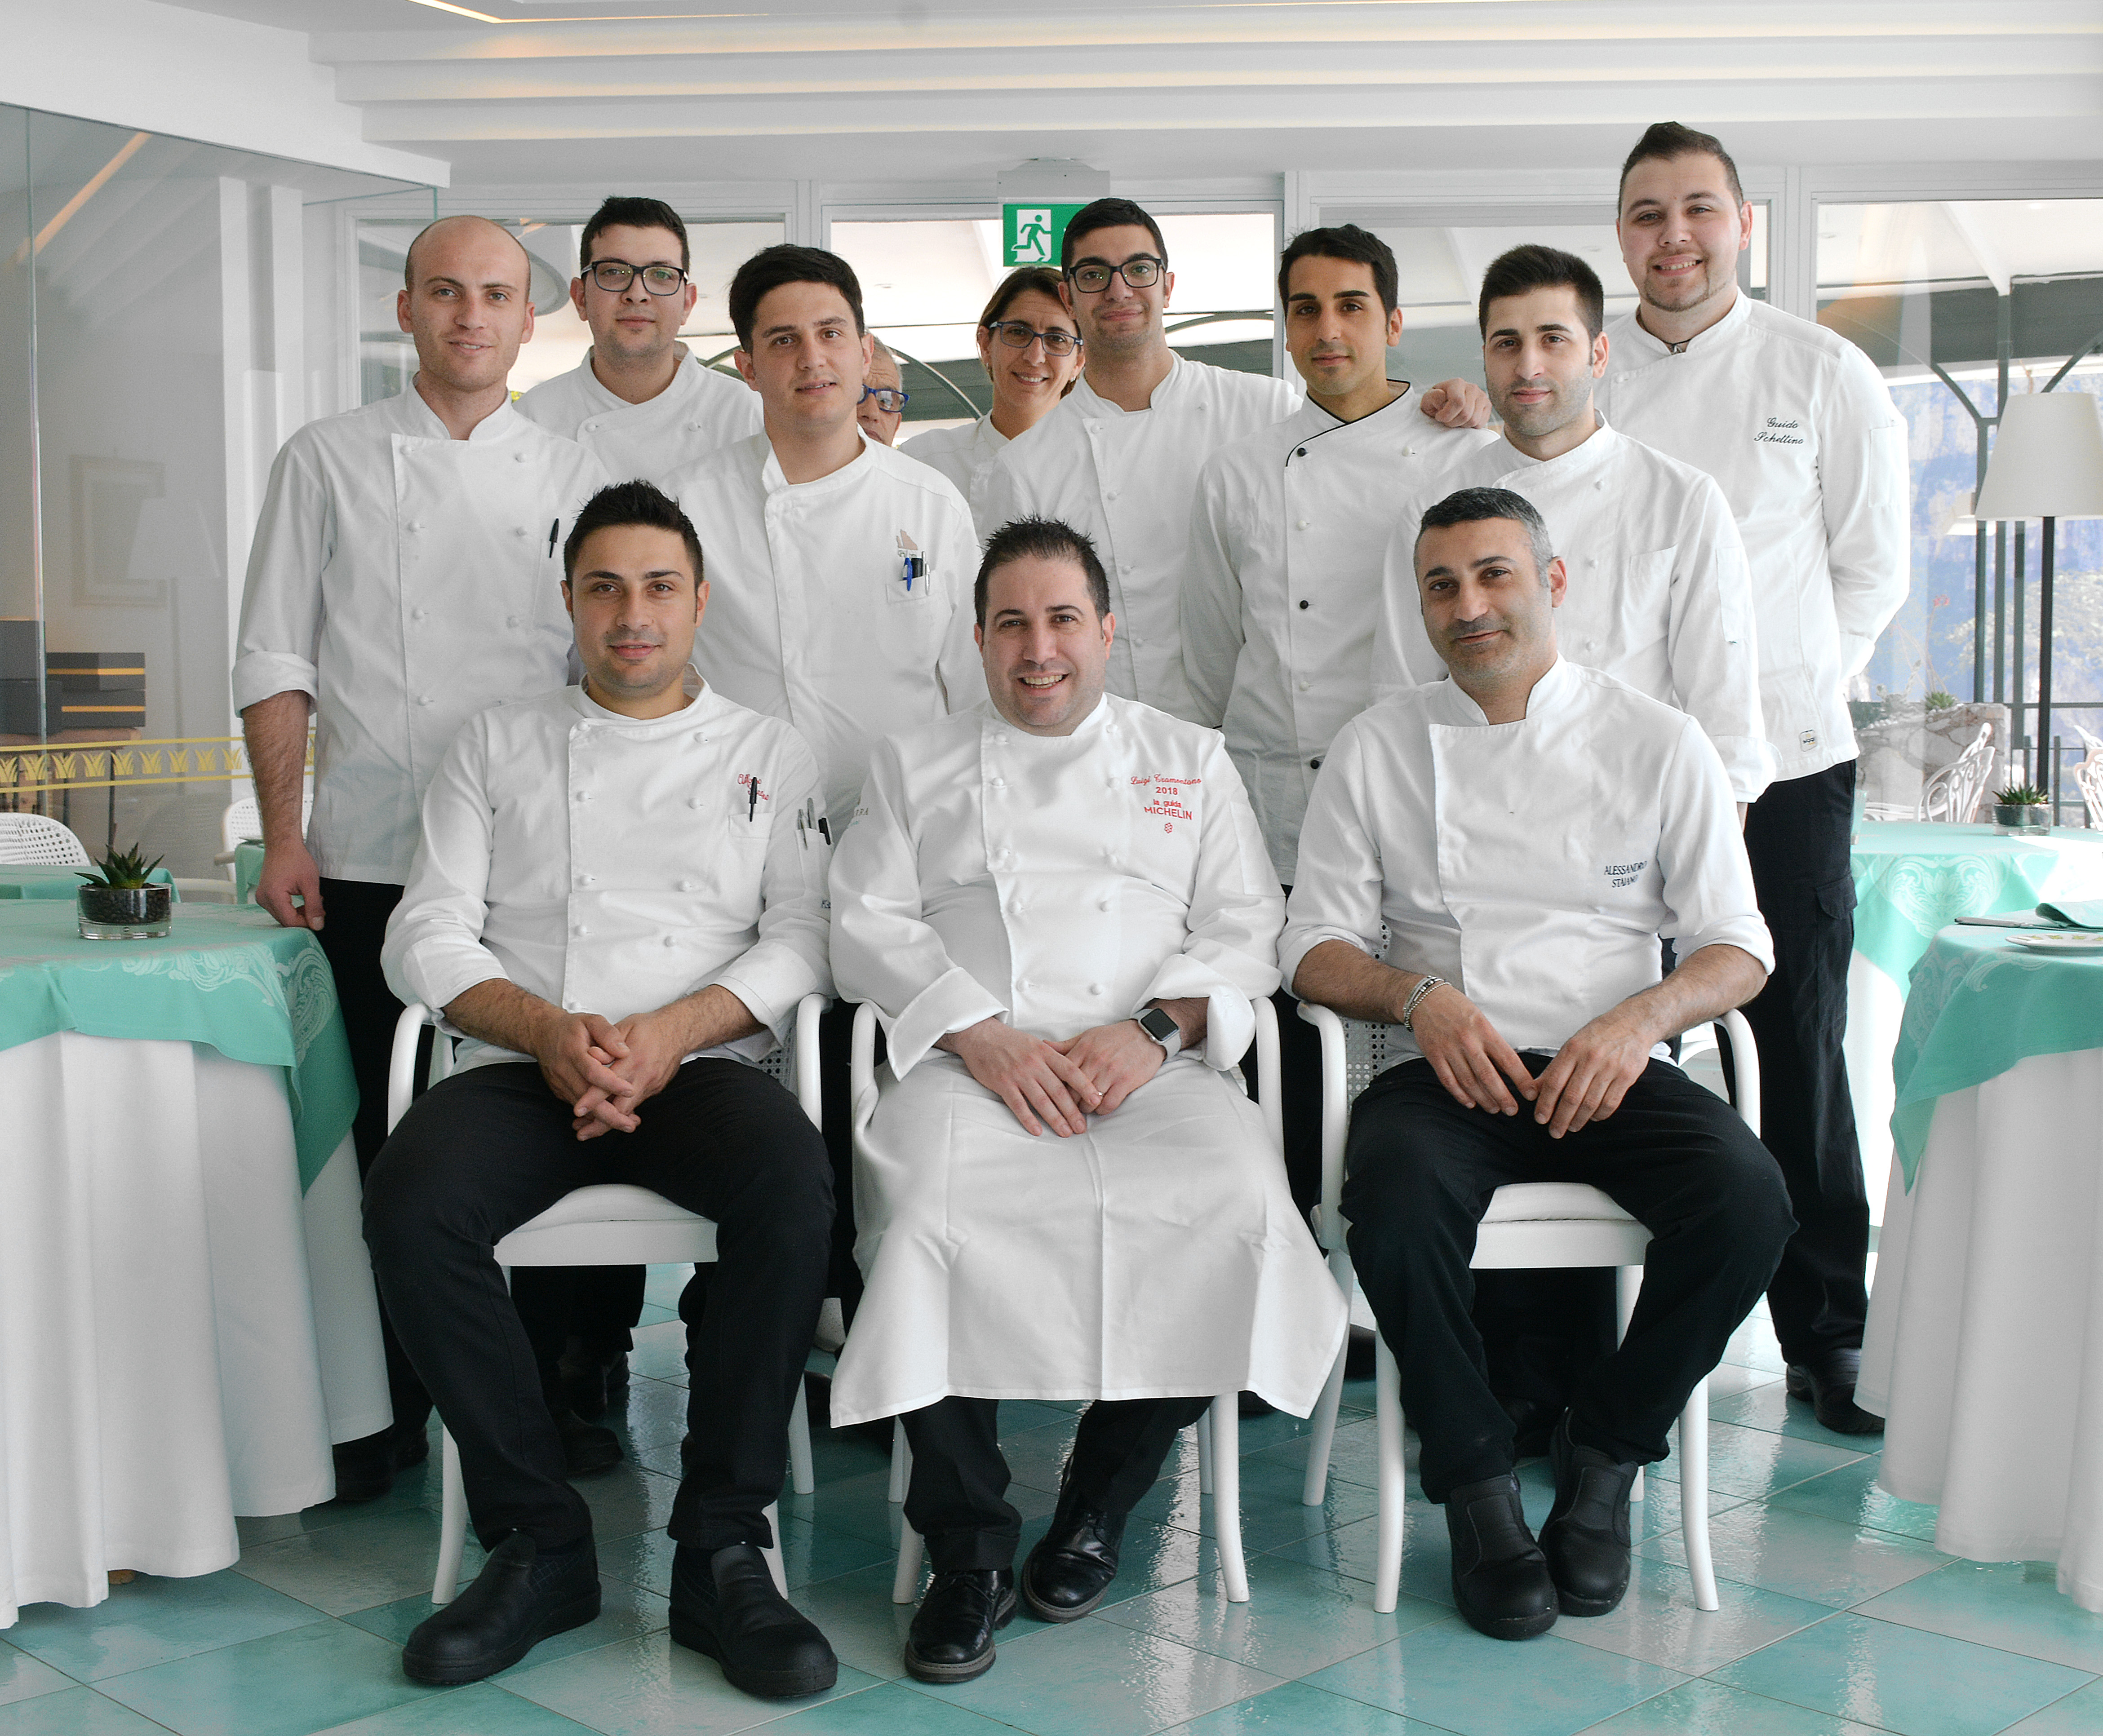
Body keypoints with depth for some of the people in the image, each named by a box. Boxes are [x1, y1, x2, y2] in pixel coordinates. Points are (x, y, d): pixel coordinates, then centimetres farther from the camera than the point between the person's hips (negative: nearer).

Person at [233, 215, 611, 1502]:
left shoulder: (573, 478, 11)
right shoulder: (330, 462, 8)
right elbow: (275, 659, 5)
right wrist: (285, 838, -3)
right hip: (372, 863, -1)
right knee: (391, 1141, 2)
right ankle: (392, 1408, 15)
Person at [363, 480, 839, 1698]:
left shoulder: (771, 755, 17)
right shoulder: (501, 747, 18)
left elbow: (802, 943, 5)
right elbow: (430, 936, 9)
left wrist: (671, 1031, -13)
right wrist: (546, 1030, -10)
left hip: (702, 1065, -1)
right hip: (525, 1068, 1)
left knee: (793, 1183, -35)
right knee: (412, 1201, -31)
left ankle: (722, 1550, -23)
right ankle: (538, 1543, -17)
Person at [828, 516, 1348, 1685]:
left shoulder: (1192, 761, 21)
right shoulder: (917, 766, 21)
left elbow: (1245, 932, 12)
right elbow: (873, 927, 9)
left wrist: (1155, 1030, -8)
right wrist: (985, 1039, -8)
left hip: (1153, 1064, 1)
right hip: (971, 1063, 0)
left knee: (1236, 1201, -32)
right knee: (931, 1216, -34)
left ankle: (1100, 1504, -12)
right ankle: (971, 1551, -18)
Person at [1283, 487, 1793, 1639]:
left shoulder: (1658, 744, 9)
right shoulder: (1377, 748, 10)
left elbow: (1735, 947, 8)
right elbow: (1318, 947, 8)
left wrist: (1641, 1016, -13)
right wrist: (1419, 997, -12)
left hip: (1609, 1068, 1)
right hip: (1448, 1069, 0)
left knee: (1746, 1198, -29)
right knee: (1398, 1197, -35)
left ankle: (1603, 1455, -4)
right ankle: (1479, 1489, -12)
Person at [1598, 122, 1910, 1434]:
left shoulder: (1825, 374, 5)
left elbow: (1874, 564, 8)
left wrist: (1791, 687, 2)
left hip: (1783, 761, -1)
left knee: (1801, 1053, 3)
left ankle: (1826, 1338, 15)